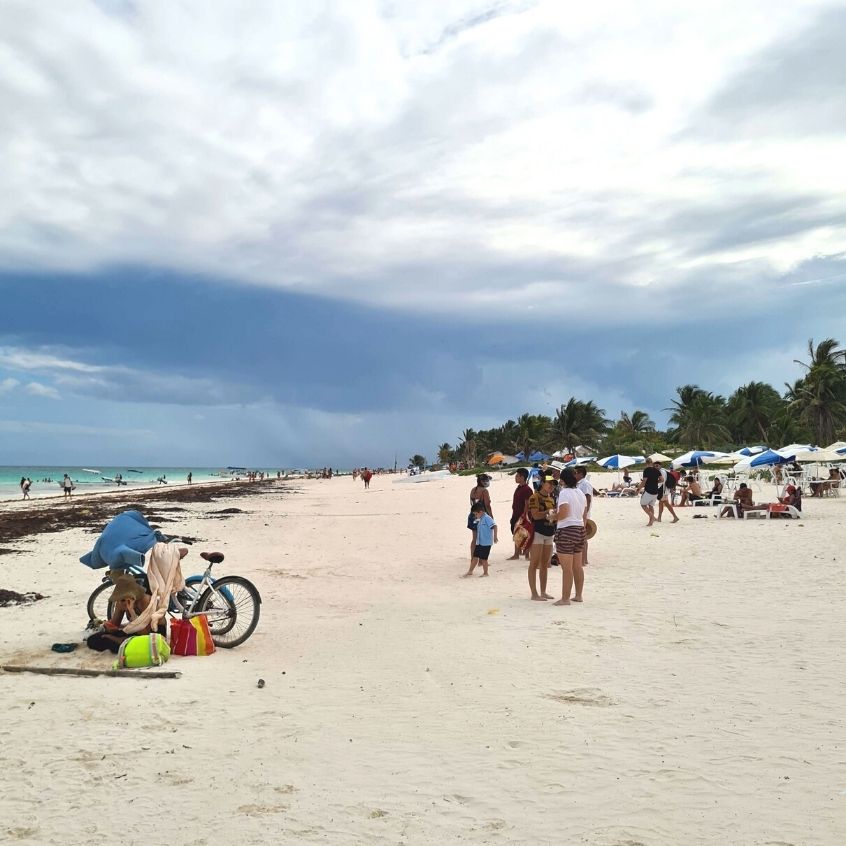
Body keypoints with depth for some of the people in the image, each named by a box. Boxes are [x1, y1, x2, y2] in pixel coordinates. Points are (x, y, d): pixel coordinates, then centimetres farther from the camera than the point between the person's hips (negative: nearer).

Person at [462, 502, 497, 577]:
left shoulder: (487, 518, -16)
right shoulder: (480, 520, 13)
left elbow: (494, 526, -24)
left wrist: (495, 537, -26)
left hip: (486, 543, -9)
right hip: (479, 542, 9)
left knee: (483, 558, 0)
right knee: (475, 556, 12)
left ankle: (485, 573, 14)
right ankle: (470, 572, 20)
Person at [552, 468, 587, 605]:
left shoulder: (564, 493, -12)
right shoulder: (581, 493, 13)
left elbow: (563, 513, -23)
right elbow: (585, 515, 17)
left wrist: (552, 517, -6)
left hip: (566, 531, -8)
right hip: (580, 530, 8)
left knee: (567, 568, -5)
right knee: (577, 566, 15)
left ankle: (565, 598, -3)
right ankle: (578, 595, 21)